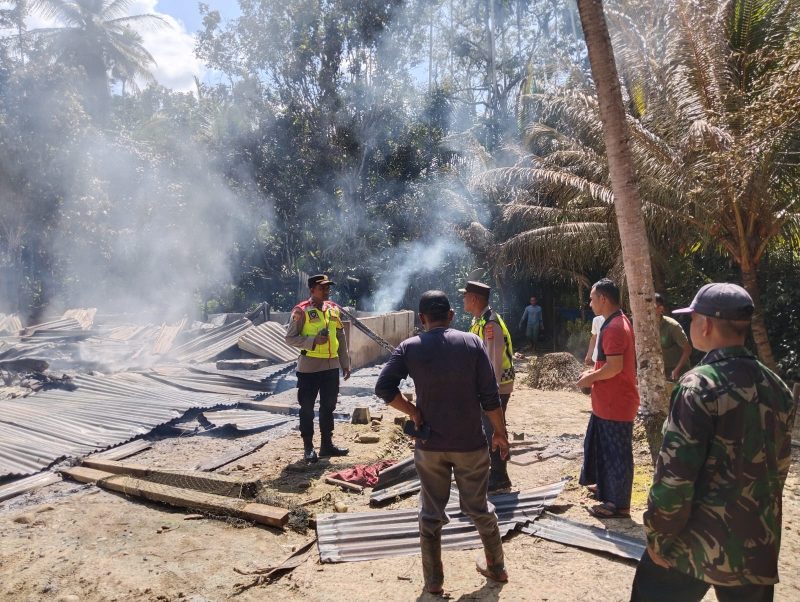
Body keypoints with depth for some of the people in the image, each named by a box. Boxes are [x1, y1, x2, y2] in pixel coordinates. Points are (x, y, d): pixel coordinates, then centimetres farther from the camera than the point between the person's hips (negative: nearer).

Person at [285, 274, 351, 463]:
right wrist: (313, 341, -22)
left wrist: (345, 364, 12)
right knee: (307, 409, 4)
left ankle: (327, 444, 26)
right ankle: (308, 447, 16)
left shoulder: (334, 309, 8)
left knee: (328, 407, 13)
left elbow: (341, 338, 13)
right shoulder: (301, 311, -9)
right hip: (309, 368, -5)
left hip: (331, 367, 6)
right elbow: (290, 338, -9)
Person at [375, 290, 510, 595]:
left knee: (431, 512, 15)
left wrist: (412, 411, -3)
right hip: (470, 443, 1)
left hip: (429, 445, 0)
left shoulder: (409, 348, -6)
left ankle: (433, 579, 25)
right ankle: (496, 566, 35)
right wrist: (500, 432, 2)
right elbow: (490, 395, -8)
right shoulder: (472, 342, -6)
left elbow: (383, 388, -13)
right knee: (478, 507, 19)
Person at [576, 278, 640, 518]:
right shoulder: (618, 322, 12)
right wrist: (594, 371, 11)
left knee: (616, 453, 2)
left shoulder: (613, 327, -22)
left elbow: (615, 366, -28)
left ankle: (619, 504, 14)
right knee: (601, 446, 23)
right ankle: (606, 487, 39)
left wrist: (590, 378, -14)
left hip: (616, 404, -11)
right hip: (608, 402, 11)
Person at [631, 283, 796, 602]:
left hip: (696, 544, -6)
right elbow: (779, 468, 12)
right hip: (759, 545, 6)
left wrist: (658, 538, -10)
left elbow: (675, 474, -21)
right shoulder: (777, 388, 2)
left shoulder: (699, 385, -19)